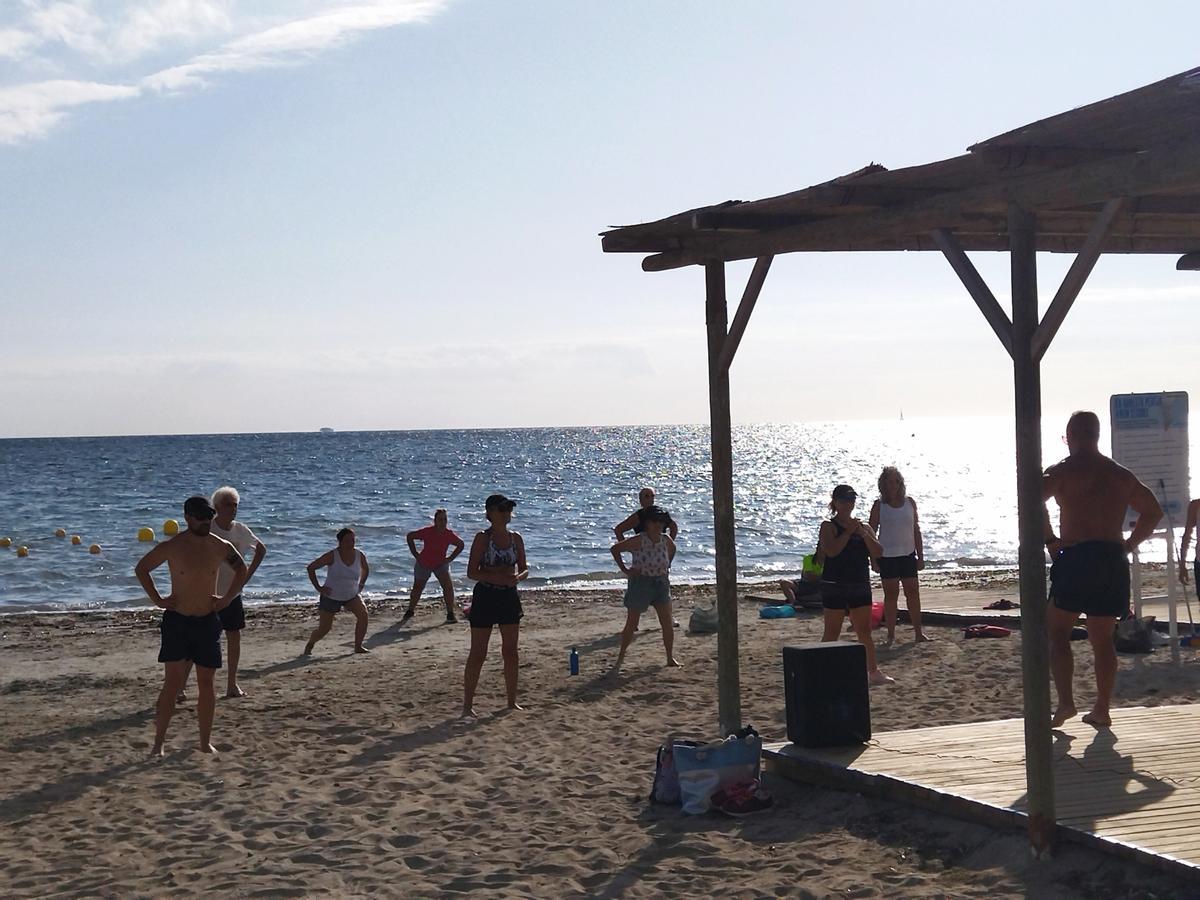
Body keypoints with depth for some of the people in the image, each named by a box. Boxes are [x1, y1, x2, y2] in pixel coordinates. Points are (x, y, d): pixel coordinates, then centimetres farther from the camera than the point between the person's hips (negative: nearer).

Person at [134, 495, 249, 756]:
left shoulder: (220, 547, 0)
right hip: (177, 620, -3)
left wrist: (226, 599, 8)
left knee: (206, 684, 6)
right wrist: (157, 599, -1)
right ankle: (158, 743, -3)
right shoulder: (172, 547, -8)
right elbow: (141, 568, 5)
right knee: (173, 682, -8)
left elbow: (242, 570, 18)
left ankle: (205, 742, 15)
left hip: (207, 622, 3)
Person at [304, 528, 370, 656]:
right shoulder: (332, 556, -19)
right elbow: (311, 568, -12)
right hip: (331, 597, -3)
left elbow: (366, 569, 17)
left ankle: (358, 646, -9)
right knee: (324, 629, 0)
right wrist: (318, 587, -14)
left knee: (363, 614, -21)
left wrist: (361, 585, 8)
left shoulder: (360, 556, -7)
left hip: (352, 596, 4)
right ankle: (310, 645, 30)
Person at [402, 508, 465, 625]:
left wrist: (450, 558, -7)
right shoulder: (427, 532, -25)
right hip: (424, 564, -1)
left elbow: (461, 545, 0)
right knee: (417, 588, 12)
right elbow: (410, 536, -11)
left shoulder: (449, 535, -19)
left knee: (448, 586, -17)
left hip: (441, 564, 1)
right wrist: (415, 555, -10)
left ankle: (450, 614, -10)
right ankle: (410, 611, 34)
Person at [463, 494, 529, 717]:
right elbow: (472, 572, -11)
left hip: (509, 596, 5)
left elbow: (524, 568, 11)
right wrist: (497, 577, -24)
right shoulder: (482, 539, -8)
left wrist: (518, 577, -13)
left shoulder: (515, 539, 7)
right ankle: (468, 704, 3)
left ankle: (512, 701, 20)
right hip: (485, 596, -5)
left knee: (511, 651, 9)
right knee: (478, 653, -2)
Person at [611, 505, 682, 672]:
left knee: (668, 623, 2)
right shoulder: (638, 541, -16)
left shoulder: (666, 540, -1)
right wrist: (624, 569, -10)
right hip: (640, 583, -4)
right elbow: (615, 549, -9)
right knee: (631, 624, 0)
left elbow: (672, 550, 23)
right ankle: (620, 659, 11)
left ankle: (670, 658, 14)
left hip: (661, 584, 4)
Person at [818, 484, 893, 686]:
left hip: (860, 586, 5)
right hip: (834, 586, -5)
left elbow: (877, 552, 0)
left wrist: (863, 533, -13)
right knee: (832, 633, -1)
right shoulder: (828, 526, -4)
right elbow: (831, 550, -21)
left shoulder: (863, 526, 10)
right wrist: (848, 532, -19)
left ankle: (873, 671, 16)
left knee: (865, 632, 10)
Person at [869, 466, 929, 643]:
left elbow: (916, 531, 10)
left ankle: (918, 632, 10)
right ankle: (891, 634, 8)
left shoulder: (910, 502, 6)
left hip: (908, 555, 3)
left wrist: (920, 556, 7)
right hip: (887, 556, -3)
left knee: (913, 593, 3)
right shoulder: (879, 506, -2)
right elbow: (871, 533, -1)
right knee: (891, 595, 1)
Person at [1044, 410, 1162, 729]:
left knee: (1057, 631, 6)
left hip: (1076, 557, -5)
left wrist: (1050, 540, -13)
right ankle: (1102, 710, 10)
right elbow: (1153, 511, 23)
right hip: (1114, 563, 5)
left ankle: (1065, 702, -7)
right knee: (1103, 639, 11)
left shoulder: (1064, 471, -3)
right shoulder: (1121, 474, 16)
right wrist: (1127, 545, 16)